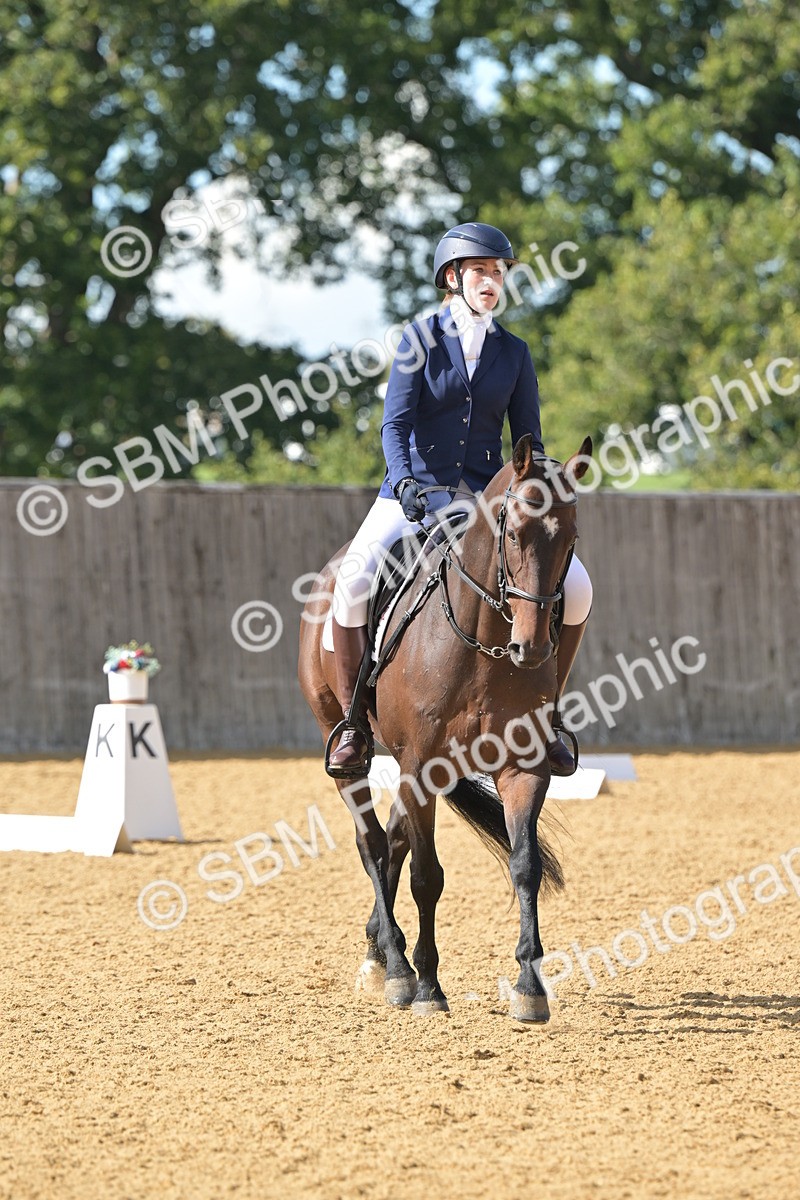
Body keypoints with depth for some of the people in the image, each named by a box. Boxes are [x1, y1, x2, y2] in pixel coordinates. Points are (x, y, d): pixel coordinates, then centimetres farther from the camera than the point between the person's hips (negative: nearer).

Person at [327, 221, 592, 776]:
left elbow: (529, 439, 6)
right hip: (416, 489, -3)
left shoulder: (514, 352, 6)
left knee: (575, 587, -17)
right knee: (353, 585, -29)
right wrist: (406, 486, -27)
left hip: (486, 496, 3)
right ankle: (355, 722, -12)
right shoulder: (420, 338, -2)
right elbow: (395, 423, -10)